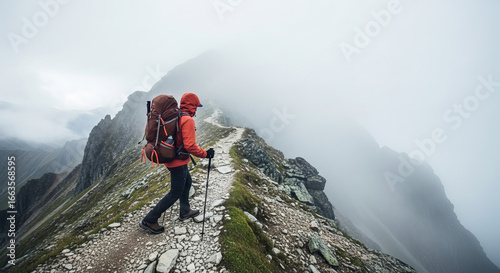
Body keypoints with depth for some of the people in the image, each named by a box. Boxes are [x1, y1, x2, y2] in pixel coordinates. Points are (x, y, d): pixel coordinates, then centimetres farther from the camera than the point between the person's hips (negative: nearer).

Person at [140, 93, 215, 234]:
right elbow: (190, 146, -29)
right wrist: (205, 154, -18)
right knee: (175, 193, 4)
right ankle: (149, 220, 14)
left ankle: (185, 212, 41)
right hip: (178, 162, -10)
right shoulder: (188, 120, -22)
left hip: (170, 158, 10)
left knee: (187, 182, 25)